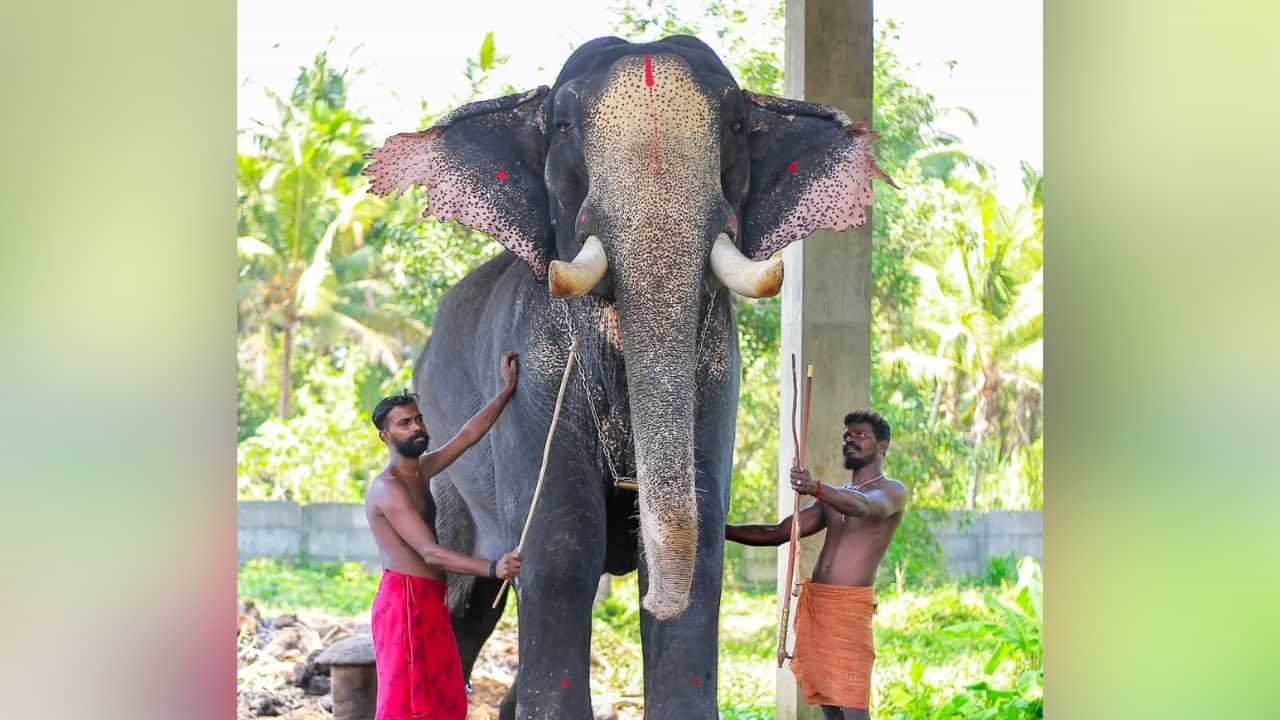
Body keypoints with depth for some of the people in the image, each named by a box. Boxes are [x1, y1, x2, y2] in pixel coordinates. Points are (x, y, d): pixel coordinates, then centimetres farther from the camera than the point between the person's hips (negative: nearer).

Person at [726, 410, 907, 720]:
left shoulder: (892, 491, 0)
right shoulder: (833, 496, 22)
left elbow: (864, 506, -23)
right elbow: (778, 533, 21)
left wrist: (817, 489, -43)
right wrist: (722, 530, 8)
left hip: (850, 604, -7)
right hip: (812, 600, 7)